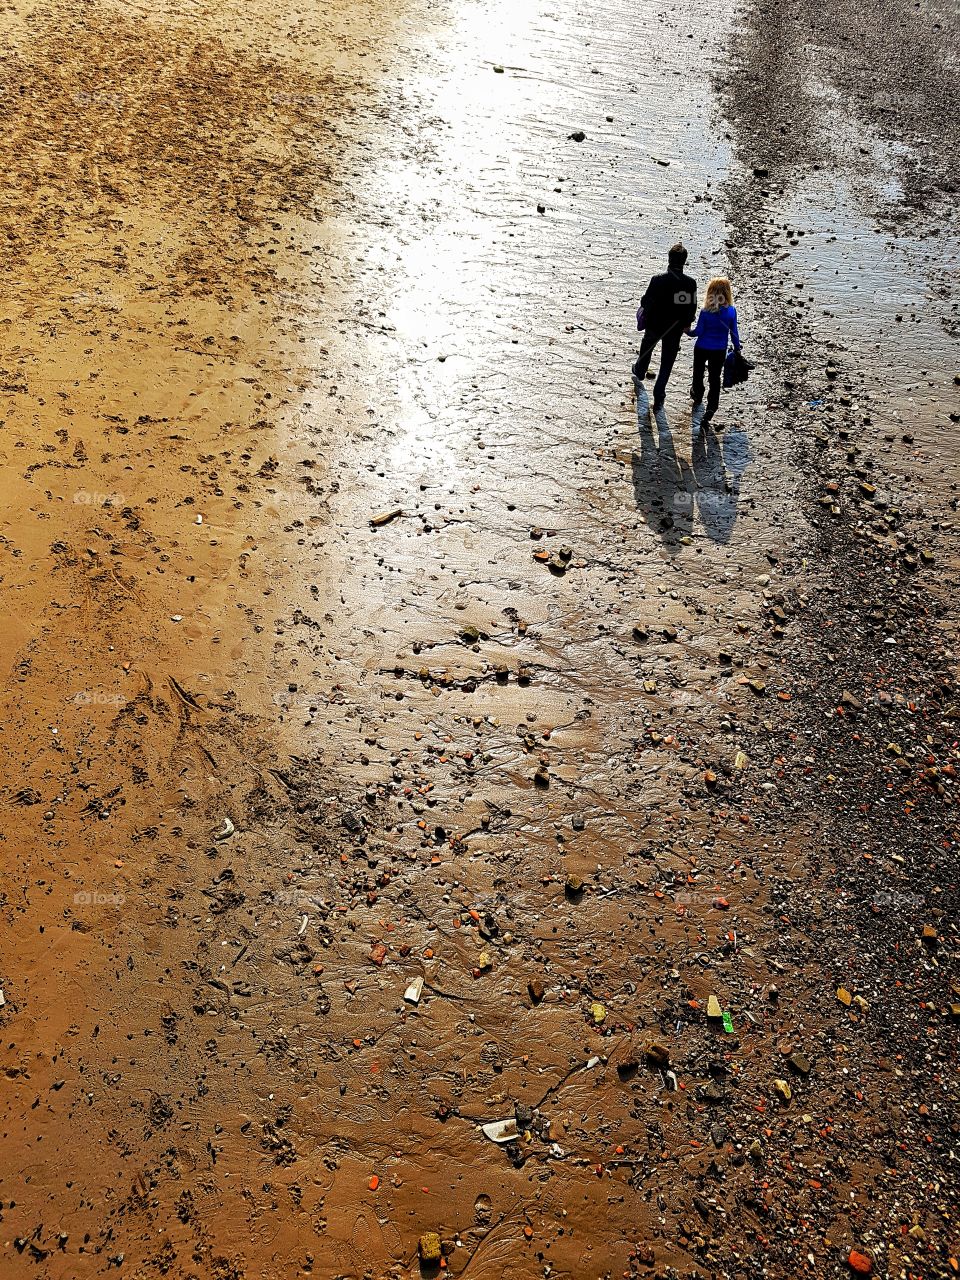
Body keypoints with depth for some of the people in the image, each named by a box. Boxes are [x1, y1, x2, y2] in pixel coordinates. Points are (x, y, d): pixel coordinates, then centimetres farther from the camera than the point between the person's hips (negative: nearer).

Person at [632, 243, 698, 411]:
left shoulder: (658, 280, -24)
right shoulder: (691, 283, -15)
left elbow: (646, 302, -13)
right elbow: (692, 309, -5)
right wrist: (685, 324, 12)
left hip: (654, 326, -1)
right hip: (676, 330, 1)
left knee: (646, 349, 31)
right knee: (667, 364, 13)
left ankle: (640, 372, 58)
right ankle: (659, 396, 12)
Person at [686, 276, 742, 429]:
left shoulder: (706, 312, -20)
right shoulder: (731, 311, -14)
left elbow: (698, 332, -13)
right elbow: (734, 332, -6)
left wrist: (688, 332, 6)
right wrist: (737, 349, 7)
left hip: (702, 348, -1)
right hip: (720, 351, 1)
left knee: (698, 373, 24)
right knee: (715, 378, 9)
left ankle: (697, 396, 48)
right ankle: (711, 408, -3)